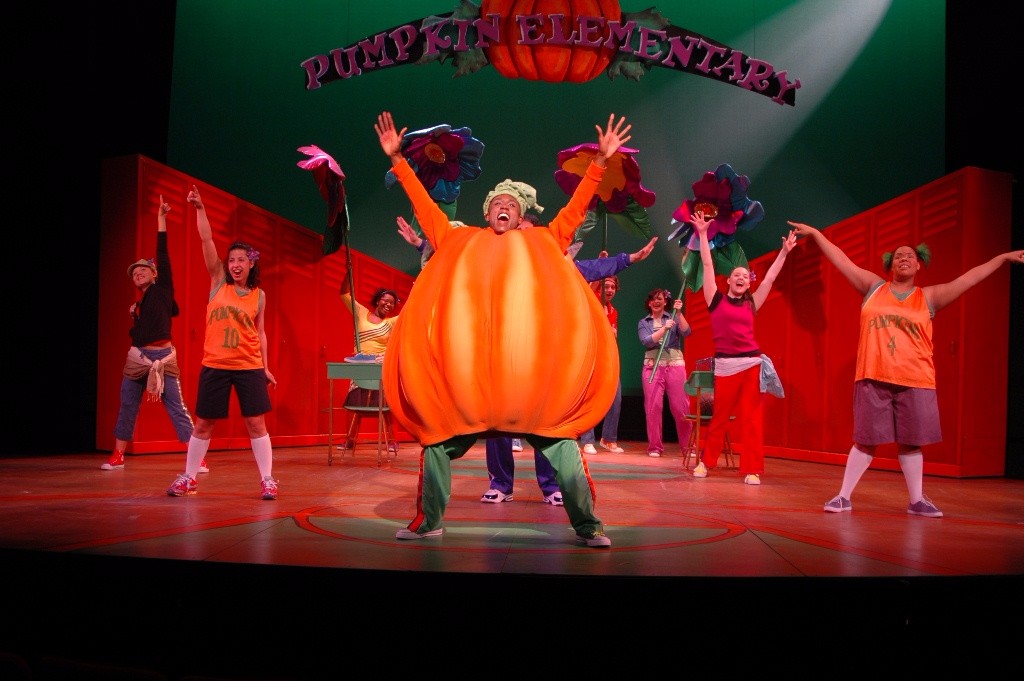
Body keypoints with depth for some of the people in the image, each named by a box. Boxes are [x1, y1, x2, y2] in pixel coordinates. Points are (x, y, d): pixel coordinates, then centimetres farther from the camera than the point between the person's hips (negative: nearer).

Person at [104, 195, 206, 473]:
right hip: (137, 357, 6)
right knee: (127, 407, 11)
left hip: (162, 356, -6)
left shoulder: (163, 289, 2)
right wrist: (134, 317, 6)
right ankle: (117, 456, 23)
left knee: (177, 408, -6)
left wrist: (161, 219, -9)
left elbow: (162, 253, -6)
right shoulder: (139, 302, 17)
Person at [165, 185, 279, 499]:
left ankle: (267, 479, 7)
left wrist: (265, 367, 5)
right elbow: (206, 240, -5)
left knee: (256, 424, 1)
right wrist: (200, 208, -12)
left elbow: (259, 333, 9)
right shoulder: (218, 282, 4)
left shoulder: (259, 295, 5)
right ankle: (188, 477, 23)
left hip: (249, 367, 0)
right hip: (215, 366, 0)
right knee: (203, 425, 9)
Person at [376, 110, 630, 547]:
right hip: (463, 367, 1)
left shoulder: (540, 244, 16)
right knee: (438, 442, 6)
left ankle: (587, 526, 9)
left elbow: (575, 210, 14)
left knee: (561, 445, -2)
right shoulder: (460, 242, 16)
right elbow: (424, 205, 20)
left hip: (530, 367, -1)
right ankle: (428, 521, 24)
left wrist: (599, 162, 9)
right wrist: (398, 159, 20)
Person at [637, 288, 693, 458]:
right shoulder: (643, 323, 11)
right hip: (652, 366, 1)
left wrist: (679, 313, -14)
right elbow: (646, 342, -6)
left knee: (681, 407, -2)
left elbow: (686, 332, -7)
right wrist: (664, 328, -16)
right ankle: (655, 447, 6)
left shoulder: (673, 318, 9)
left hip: (675, 365, -1)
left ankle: (688, 445, 9)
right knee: (653, 407, -2)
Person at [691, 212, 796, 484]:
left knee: (752, 418, 2)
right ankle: (706, 461, 23)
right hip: (724, 365, -2)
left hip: (752, 364, 2)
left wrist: (784, 251, 15)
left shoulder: (751, 304, 11)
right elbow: (707, 265, 2)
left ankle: (752, 469, 8)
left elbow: (770, 277, 15)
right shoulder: (717, 300, 4)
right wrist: (703, 234, 1)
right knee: (719, 417, 7)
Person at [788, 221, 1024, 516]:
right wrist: (815, 233, 9)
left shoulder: (929, 297, 9)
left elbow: (969, 278, 7)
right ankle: (844, 496, 9)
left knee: (910, 442, 8)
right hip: (873, 379, -1)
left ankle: (917, 500, 21)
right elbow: (843, 261, 8)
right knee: (865, 440, 1)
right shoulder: (874, 287, 8)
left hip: (915, 382, 1)